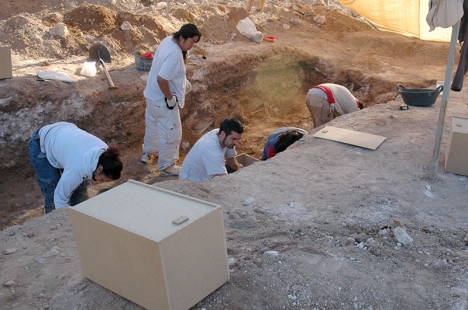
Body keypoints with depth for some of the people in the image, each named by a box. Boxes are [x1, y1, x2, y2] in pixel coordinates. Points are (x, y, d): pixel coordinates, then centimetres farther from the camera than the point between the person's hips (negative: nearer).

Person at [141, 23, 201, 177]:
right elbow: (161, 79, -33)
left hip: (152, 94, 10)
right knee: (171, 133, 3)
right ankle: (167, 167, 15)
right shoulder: (175, 55, -30)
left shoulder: (168, 40, -1)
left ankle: (148, 152, 49)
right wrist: (170, 98, -21)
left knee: (152, 125, 28)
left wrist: (182, 80, 11)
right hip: (163, 100, -10)